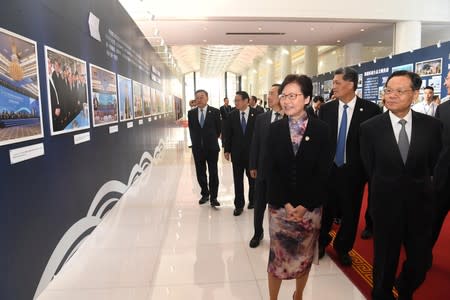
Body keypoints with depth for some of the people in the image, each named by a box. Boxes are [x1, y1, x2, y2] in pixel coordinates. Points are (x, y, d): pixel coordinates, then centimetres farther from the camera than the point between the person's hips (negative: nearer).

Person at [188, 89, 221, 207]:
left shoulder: (215, 112, -5)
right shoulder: (191, 113, 2)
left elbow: (218, 129, 4)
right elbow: (191, 130, 11)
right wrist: (195, 142, 10)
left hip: (212, 148, -2)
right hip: (197, 148, 3)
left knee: (213, 173, 4)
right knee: (200, 173, 11)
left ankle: (213, 197, 13)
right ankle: (205, 194, 28)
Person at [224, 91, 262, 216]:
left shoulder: (256, 114, -7)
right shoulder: (232, 115, 1)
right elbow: (228, 134, 4)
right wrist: (227, 150, 1)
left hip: (252, 152, -1)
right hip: (237, 153, 2)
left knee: (253, 178, 13)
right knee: (238, 180, 6)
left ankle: (252, 200, 32)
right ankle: (239, 205, 16)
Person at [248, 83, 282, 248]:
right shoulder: (261, 118, 4)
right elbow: (255, 144, 5)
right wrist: (253, 166, 3)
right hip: (263, 169, 3)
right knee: (259, 204, 15)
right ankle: (258, 233, 36)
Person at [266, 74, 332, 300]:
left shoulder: (321, 129, -4)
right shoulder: (274, 129, 0)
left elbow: (323, 172, -6)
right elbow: (271, 170, -3)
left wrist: (305, 205, -12)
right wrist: (286, 204, -11)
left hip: (310, 205, 0)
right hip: (279, 205, 1)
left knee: (305, 255, 15)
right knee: (277, 255, 7)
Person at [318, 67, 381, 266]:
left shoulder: (371, 109, -6)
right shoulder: (326, 109, 0)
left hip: (354, 172, -1)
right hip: (328, 169, 1)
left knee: (350, 213, 13)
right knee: (325, 211, 13)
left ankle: (343, 248, 37)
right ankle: (321, 243, 39)